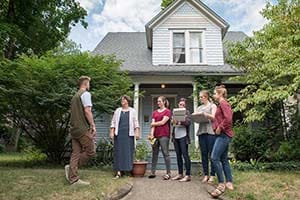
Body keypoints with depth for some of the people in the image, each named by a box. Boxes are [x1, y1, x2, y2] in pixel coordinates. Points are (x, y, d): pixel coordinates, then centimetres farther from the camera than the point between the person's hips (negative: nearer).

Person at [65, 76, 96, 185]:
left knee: (76, 153, 8)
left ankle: (73, 178, 7)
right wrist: (93, 125, -10)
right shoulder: (86, 94, -6)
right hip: (83, 129, -9)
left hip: (74, 128, 9)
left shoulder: (75, 96, 21)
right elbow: (87, 111, -16)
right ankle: (70, 167, -3)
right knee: (91, 151, -1)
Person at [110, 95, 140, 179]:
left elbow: (136, 123, 6)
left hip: (129, 134, -1)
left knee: (128, 151, -2)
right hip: (119, 133, 1)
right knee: (118, 151, -4)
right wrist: (111, 132, 0)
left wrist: (137, 132, -4)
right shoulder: (117, 110, 14)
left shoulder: (132, 111, 11)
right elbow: (113, 122, 10)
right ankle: (119, 171, -3)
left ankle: (125, 169, 9)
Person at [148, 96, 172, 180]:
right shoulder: (155, 112, 16)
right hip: (155, 135, 5)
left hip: (164, 135, -5)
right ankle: (153, 172, 13)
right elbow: (153, 125, 7)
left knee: (165, 153, -3)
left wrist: (153, 123, 4)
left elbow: (162, 122, -8)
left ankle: (168, 173, 2)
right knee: (154, 153, 7)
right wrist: (152, 134, -6)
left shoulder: (167, 111, 2)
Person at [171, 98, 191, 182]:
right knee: (178, 156, 9)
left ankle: (188, 175, -4)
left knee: (185, 155, -7)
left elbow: (188, 123, -10)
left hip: (183, 136, -5)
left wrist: (179, 121, -21)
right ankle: (180, 174, 17)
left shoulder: (187, 112, 3)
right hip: (176, 137, 5)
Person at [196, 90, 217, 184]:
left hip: (210, 131, -5)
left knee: (212, 154, -4)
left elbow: (214, 117, -6)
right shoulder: (199, 108, 21)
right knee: (203, 154, 4)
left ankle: (212, 175, 1)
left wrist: (205, 114, -19)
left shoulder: (212, 106, 7)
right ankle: (206, 174, 10)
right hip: (201, 131, 5)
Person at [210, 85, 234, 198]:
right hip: (224, 135, 11)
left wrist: (220, 128, -17)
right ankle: (229, 183, 18)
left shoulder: (223, 103, -11)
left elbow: (228, 118, -24)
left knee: (214, 158, -12)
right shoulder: (222, 104, 19)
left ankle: (221, 184, -7)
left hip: (223, 134, -11)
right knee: (223, 159, 12)